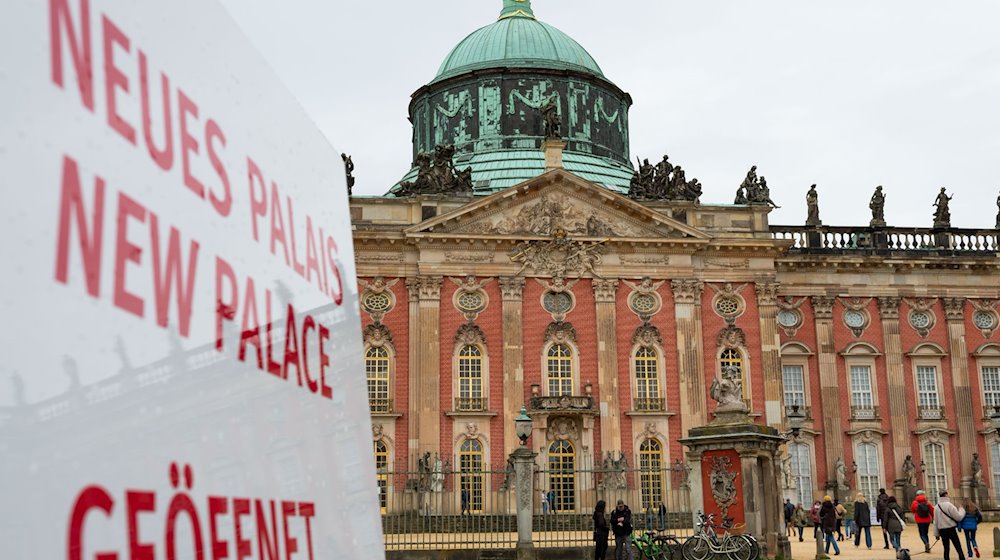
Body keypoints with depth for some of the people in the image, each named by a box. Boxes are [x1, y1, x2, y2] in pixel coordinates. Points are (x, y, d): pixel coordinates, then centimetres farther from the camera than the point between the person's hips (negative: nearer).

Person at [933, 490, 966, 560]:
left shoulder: (937, 507, 3)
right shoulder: (949, 505, -13)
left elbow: (935, 521, 7)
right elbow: (958, 517, -12)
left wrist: (936, 533, 13)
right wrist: (961, 510, 7)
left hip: (942, 530, 5)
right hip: (951, 529, -5)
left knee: (946, 548, 12)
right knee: (958, 548, 2)